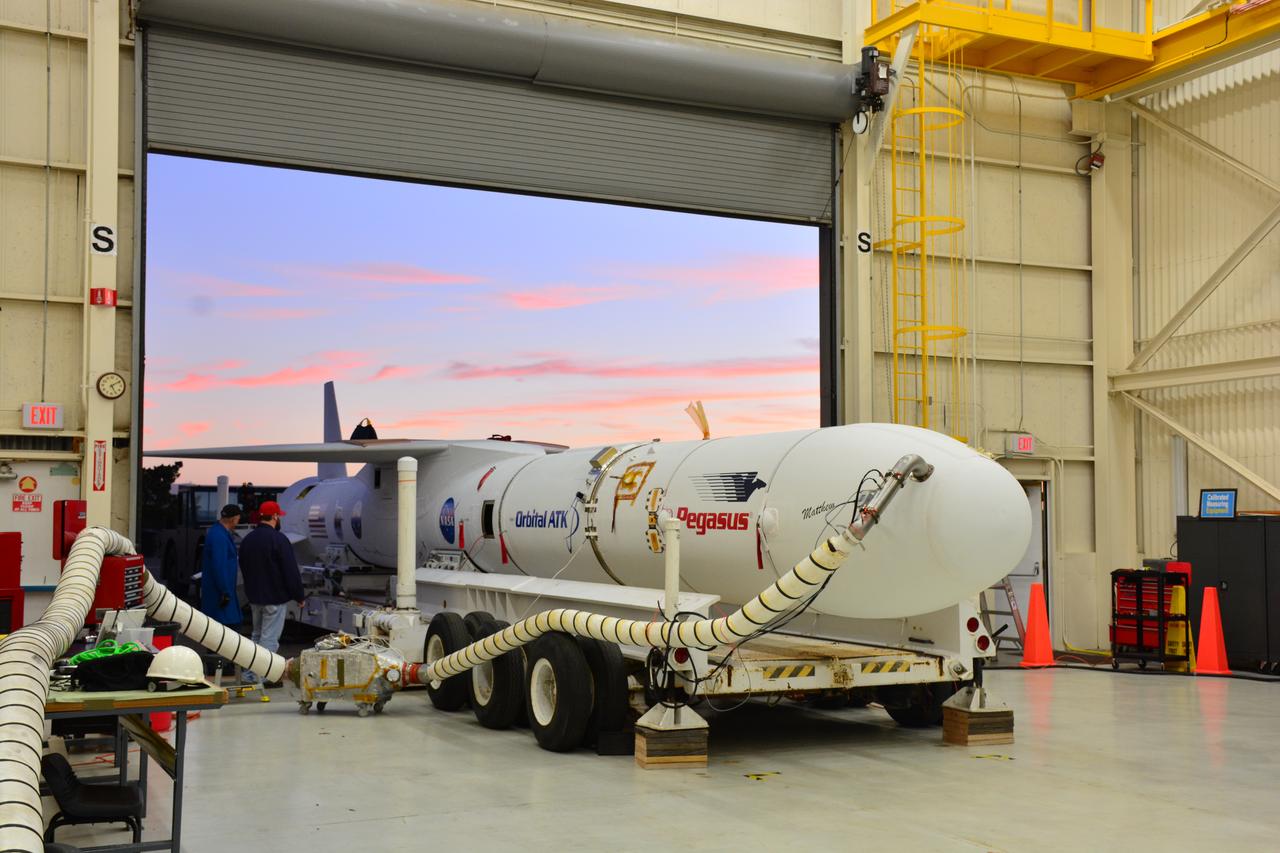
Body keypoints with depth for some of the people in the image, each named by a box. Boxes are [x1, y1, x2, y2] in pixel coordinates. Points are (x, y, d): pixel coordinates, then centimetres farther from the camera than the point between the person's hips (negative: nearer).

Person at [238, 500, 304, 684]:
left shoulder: (247, 540, 9)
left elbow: (243, 568, 18)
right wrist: (299, 596, -8)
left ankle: (251, 673, 20)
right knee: (269, 638, -4)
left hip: (254, 596, 8)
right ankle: (261, 675, -6)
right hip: (275, 597, -8)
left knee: (257, 635, 19)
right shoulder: (278, 539, -16)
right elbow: (291, 571, -16)